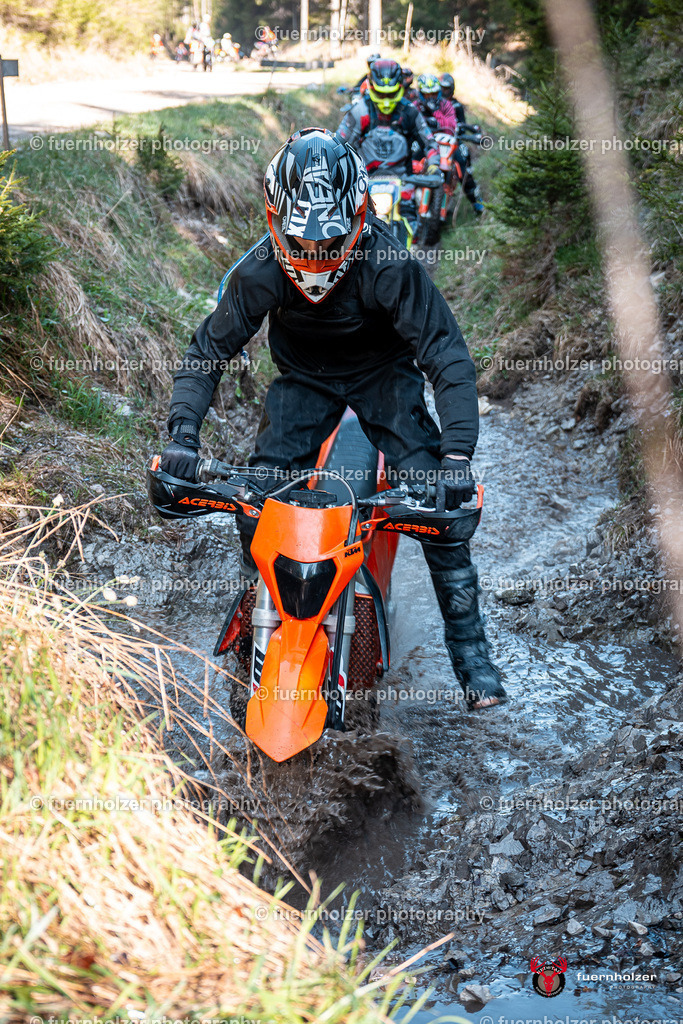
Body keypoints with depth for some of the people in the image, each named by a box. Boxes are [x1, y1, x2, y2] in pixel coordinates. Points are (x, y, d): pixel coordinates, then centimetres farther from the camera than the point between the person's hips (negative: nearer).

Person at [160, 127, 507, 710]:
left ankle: (469, 647, -5)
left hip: (383, 372, -2)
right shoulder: (259, 272, -22)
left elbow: (447, 357, -29)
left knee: (439, 500, -17)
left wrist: (456, 456, -40)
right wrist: (183, 433, -26)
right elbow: (210, 349, -11)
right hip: (303, 378, 2)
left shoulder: (390, 265, -30)